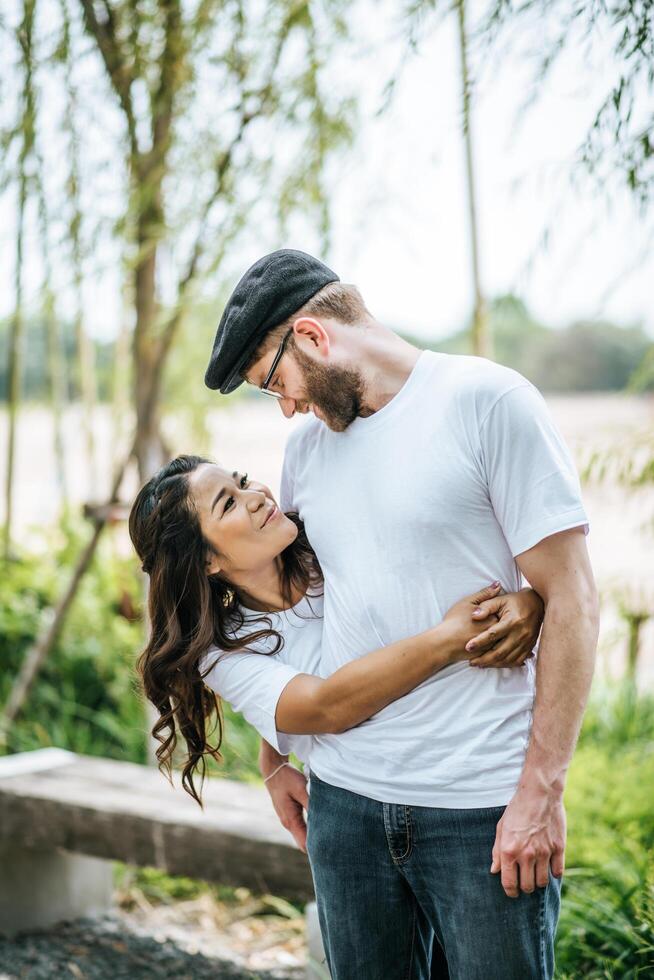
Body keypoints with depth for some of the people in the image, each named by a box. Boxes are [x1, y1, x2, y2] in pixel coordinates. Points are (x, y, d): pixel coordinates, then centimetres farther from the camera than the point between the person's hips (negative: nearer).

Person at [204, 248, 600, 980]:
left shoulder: (488, 400, -7)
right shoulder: (308, 443, 12)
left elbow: (570, 601, -10)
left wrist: (541, 790, -13)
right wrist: (273, 760, 22)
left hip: (484, 808, -5)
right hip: (343, 801, 6)